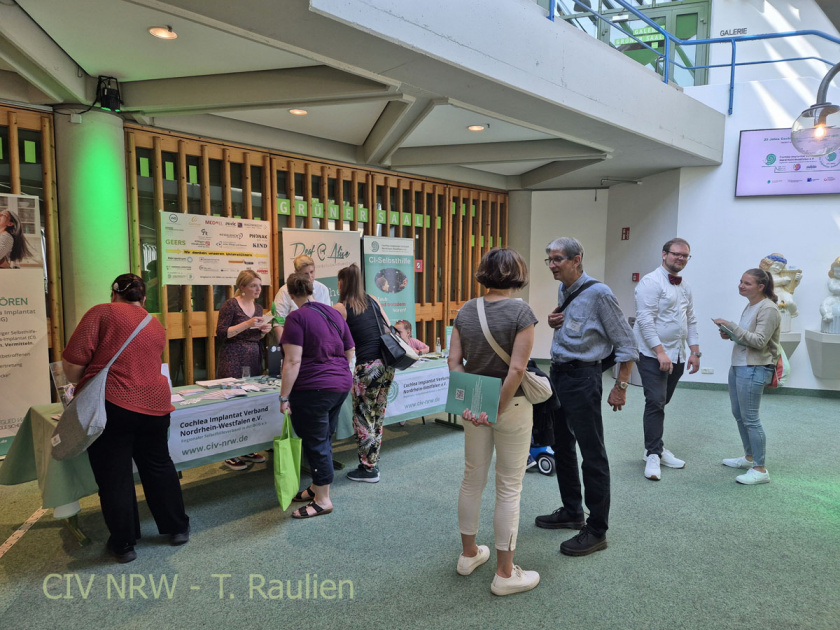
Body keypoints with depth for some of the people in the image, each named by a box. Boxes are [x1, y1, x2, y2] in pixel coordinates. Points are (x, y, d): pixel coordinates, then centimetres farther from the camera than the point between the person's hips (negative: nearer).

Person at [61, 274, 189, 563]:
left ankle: (123, 544, 22)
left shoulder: (102, 313, -2)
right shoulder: (156, 327, 14)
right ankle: (177, 528, 32)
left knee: (114, 476, 9)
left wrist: (77, 380, 14)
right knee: (159, 467, 21)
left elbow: (72, 363, -9)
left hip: (110, 406, -4)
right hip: (154, 405, 5)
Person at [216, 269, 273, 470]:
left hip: (254, 361, 7)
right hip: (233, 361, -7)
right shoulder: (230, 305, -6)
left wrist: (263, 330, 1)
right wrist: (247, 324, -19)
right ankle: (230, 455, 4)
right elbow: (221, 333, -12)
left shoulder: (258, 307, 14)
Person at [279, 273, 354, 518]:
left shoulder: (297, 317, -12)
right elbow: (349, 352, 15)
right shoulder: (334, 313, 9)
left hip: (314, 389, -8)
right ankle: (316, 488, 33)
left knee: (316, 443, 3)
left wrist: (284, 396, -15)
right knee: (324, 439, 19)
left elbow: (293, 361, -18)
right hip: (341, 385, 8)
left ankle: (323, 500, 12)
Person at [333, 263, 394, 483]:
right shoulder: (372, 300, 13)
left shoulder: (341, 308, -2)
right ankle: (373, 463, 26)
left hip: (367, 366, -6)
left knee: (363, 418, 6)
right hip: (387, 364, 6)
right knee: (377, 417, 16)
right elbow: (389, 329, 15)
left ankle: (368, 469, 12)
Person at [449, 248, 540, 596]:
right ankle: (504, 573, 17)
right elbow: (516, 369, -21)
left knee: (473, 478, 18)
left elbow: (454, 361, -3)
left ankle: (469, 554, 35)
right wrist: (498, 410, -14)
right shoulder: (520, 311, -14)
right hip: (511, 403, -5)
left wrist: (468, 403, -5)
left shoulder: (466, 311, 0)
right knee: (509, 488, 5)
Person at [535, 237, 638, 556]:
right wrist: (554, 323, 2)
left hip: (582, 377, -9)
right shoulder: (563, 290, 10)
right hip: (557, 373, 9)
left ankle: (597, 531, 8)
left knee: (592, 455, -2)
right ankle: (572, 512, 33)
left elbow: (626, 343, -12)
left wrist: (621, 387, -11)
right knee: (562, 447, 17)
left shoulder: (598, 293, -15)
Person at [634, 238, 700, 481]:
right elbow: (645, 319, -17)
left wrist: (695, 351, 11)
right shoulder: (652, 282, -10)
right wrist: (660, 352, -20)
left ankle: (655, 449, 23)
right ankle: (653, 456, -3)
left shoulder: (685, 287, 15)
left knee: (661, 403, 13)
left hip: (676, 356, 7)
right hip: (653, 354, -7)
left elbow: (691, 321, 19)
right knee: (655, 403, -9)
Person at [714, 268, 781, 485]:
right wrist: (730, 334, 1)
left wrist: (730, 326, -24)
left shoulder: (768, 309, -15)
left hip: (754, 370, -9)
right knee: (738, 414, 18)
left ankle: (760, 469, 4)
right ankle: (749, 457, 34)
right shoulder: (750, 306, 11)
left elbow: (759, 341, -22)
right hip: (738, 366, 10)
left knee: (750, 418, -5)